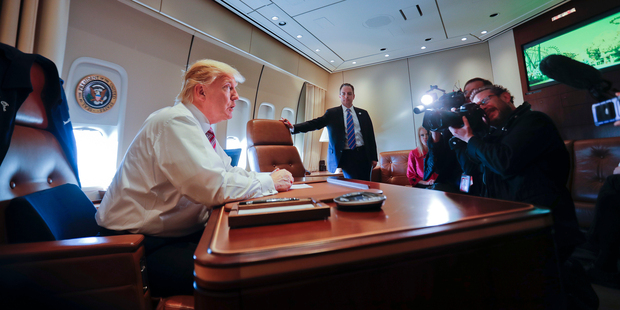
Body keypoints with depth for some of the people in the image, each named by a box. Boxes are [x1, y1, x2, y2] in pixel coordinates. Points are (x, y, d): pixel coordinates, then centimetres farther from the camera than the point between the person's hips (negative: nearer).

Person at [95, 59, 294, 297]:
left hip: (181, 232, 9)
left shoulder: (200, 128, 11)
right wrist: (268, 182, -15)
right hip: (143, 244, -8)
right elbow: (214, 187, -29)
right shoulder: (175, 121, -20)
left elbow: (229, 173, 14)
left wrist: (272, 177, -1)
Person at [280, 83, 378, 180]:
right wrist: (293, 127, -22)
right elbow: (315, 123, -7)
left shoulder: (363, 114, 13)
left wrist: (374, 158, 5)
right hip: (346, 155, -3)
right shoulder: (332, 113, 6)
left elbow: (371, 136, 12)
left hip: (363, 154, 3)